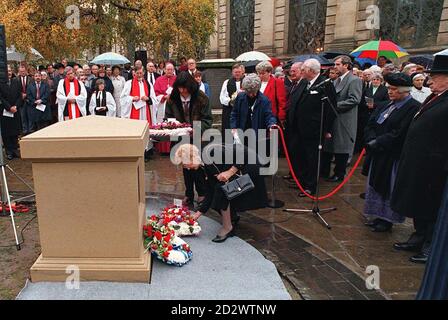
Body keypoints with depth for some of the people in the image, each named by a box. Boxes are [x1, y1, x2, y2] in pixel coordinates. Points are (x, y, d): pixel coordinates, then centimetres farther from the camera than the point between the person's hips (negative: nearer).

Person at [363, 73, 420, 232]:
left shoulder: (413, 108, -15)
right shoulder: (387, 105, 10)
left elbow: (399, 134, -22)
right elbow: (370, 124, 6)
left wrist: (377, 143, -16)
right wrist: (372, 140, -11)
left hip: (394, 157, -8)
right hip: (378, 154, 8)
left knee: (389, 188, 5)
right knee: (376, 185, 15)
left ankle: (387, 220, 20)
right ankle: (378, 215, 29)